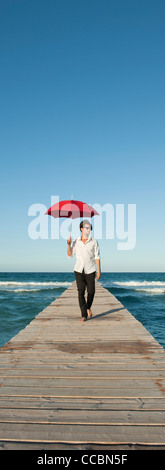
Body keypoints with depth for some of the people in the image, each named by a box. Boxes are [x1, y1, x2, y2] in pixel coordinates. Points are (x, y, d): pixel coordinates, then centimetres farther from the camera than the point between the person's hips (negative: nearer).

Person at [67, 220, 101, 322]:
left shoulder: (94, 242, 0)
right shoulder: (76, 241, 5)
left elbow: (97, 257, -1)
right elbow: (70, 255, 9)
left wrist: (99, 271, -5)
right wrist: (69, 245, -7)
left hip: (90, 270, -1)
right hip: (79, 270, 1)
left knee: (91, 291, 4)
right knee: (81, 292, -6)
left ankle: (88, 307, 34)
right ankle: (84, 315, 0)